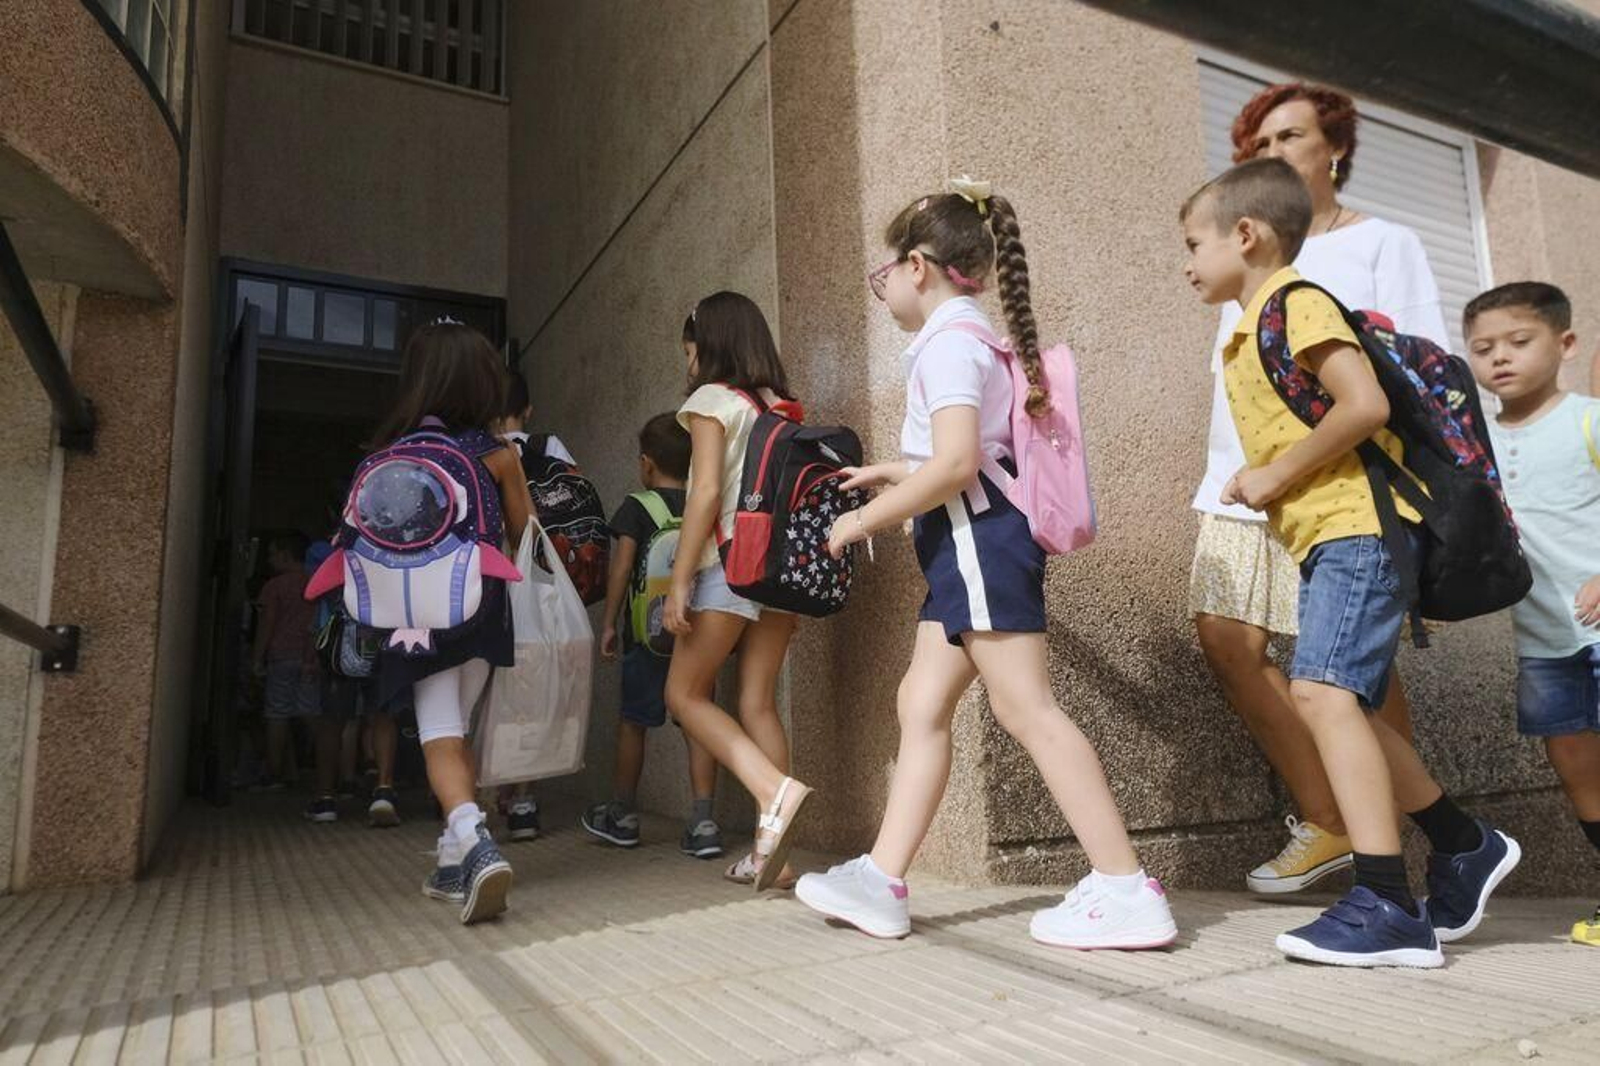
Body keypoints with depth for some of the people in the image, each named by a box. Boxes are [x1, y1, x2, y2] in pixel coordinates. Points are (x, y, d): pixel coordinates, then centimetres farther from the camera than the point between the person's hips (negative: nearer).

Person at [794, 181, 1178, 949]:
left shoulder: (948, 342, -11)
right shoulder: (970, 340, 21)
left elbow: (957, 463, -24)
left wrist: (866, 519, -15)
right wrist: (896, 474, 29)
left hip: (981, 541, -11)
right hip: (968, 548, 11)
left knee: (1025, 709, -9)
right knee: (922, 703, 10)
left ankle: (1126, 888, -1)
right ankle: (881, 879, 16)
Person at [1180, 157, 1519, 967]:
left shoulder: (1295, 301, -8)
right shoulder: (1253, 331, 19)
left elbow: (1365, 404, -21)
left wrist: (1275, 475, -15)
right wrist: (1262, 484, 6)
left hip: (1356, 525, -10)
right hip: (1323, 535, 10)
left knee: (1323, 690, -21)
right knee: (1341, 703, 12)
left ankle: (1386, 906, -18)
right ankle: (1466, 848, 27)